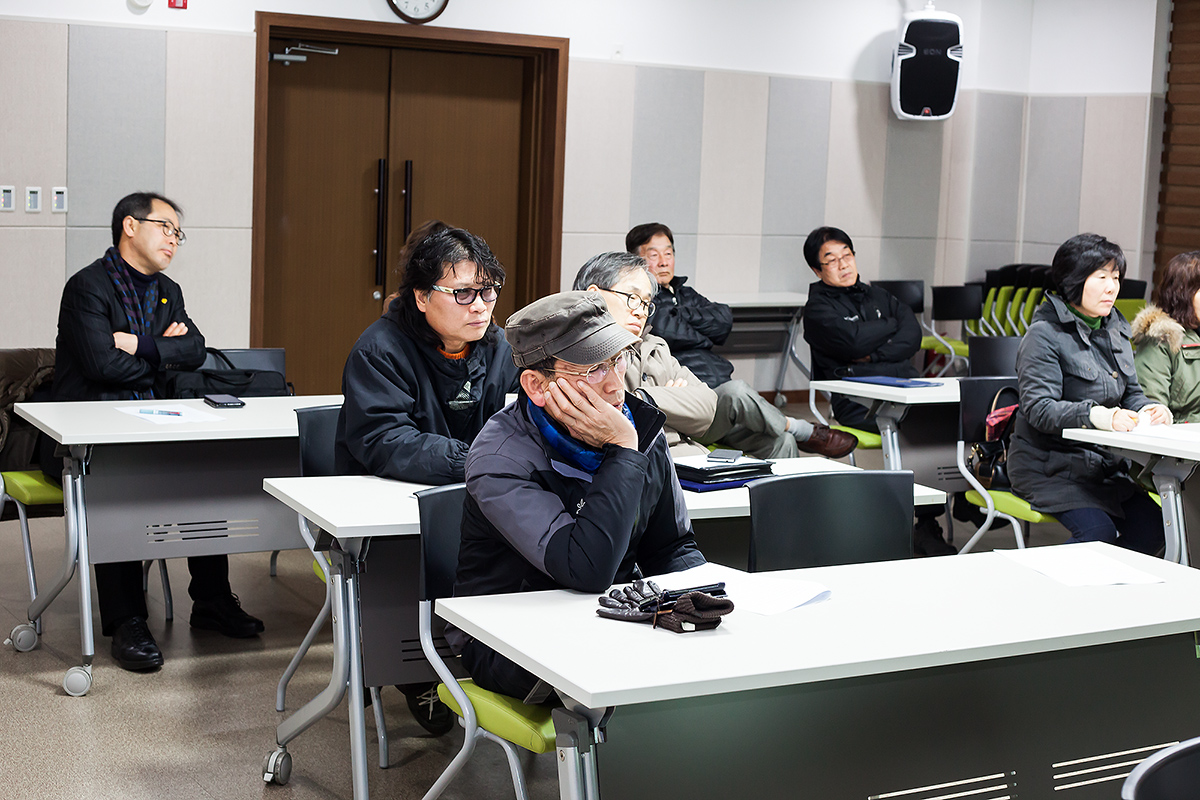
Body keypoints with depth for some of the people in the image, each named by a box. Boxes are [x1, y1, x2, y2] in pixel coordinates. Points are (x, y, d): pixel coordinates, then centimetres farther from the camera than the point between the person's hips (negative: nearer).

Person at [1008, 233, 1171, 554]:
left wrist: (1147, 409, -6)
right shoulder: (1044, 334, -12)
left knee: (1150, 530, -12)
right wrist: (1096, 415, -37)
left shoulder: (1115, 330, 14)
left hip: (1104, 463, 7)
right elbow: (1039, 409, -22)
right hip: (1049, 464, -7)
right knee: (1099, 533, -26)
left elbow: (1131, 393, 18)